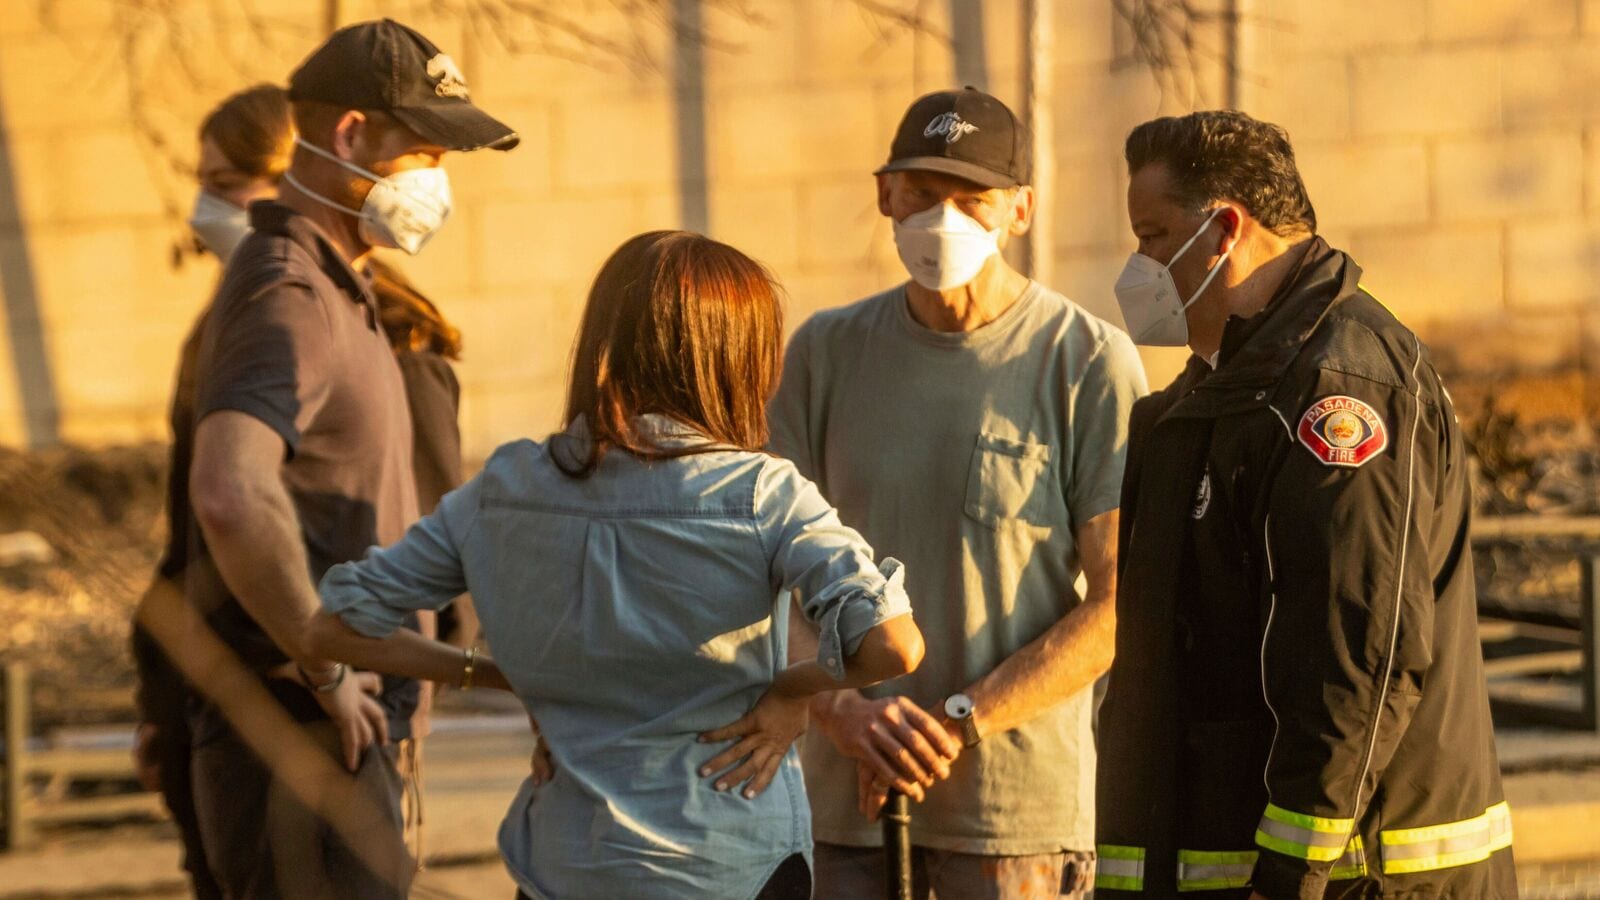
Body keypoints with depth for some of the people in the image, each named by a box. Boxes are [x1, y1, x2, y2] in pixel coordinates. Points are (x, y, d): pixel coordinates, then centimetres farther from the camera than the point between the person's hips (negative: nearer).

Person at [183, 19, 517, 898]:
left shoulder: (329, 291, 16)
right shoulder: (289, 299, -17)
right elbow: (230, 497, -35)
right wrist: (327, 669, -24)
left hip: (334, 727, 10)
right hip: (296, 733, -10)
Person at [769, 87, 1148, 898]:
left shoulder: (1090, 362, -3)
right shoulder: (826, 352, 8)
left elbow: (1122, 603, -7)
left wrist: (959, 722, -14)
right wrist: (841, 708, -12)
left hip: (1017, 800, -3)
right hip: (847, 801, 3)